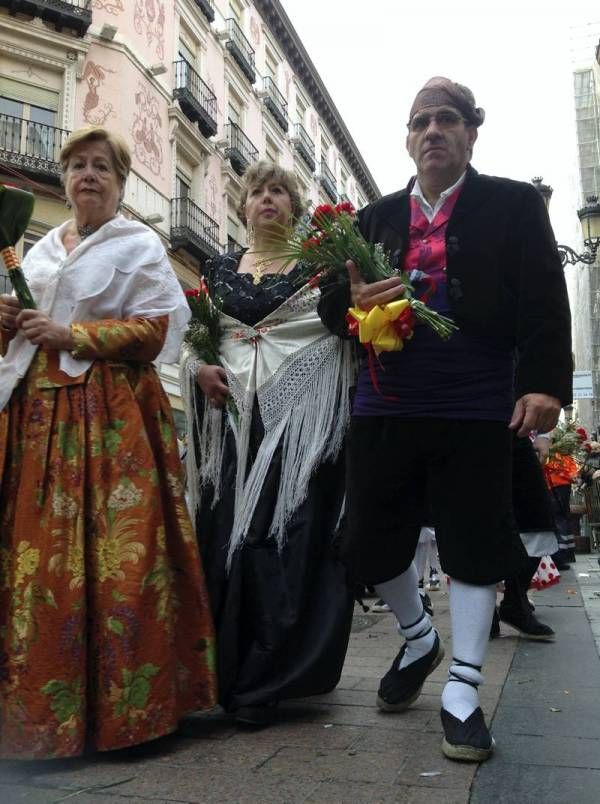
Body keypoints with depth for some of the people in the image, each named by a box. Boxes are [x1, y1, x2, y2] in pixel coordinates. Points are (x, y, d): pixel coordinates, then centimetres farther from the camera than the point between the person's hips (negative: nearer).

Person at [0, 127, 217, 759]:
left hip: (110, 415, -5)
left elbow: (154, 329, -8)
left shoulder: (138, 245, 4)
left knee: (112, 551, -9)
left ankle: (123, 702, 3)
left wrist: (69, 336, -11)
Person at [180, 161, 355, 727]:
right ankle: (231, 672, 17)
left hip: (301, 420, -3)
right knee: (227, 539, 2)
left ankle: (262, 683, 5)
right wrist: (200, 368, -2)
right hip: (231, 419, 3)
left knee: (288, 541, -7)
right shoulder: (218, 270, 17)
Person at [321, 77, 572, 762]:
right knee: (369, 539, 8)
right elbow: (333, 303, 14)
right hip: (384, 405, 4)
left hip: (475, 410, -3)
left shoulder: (513, 205, 6)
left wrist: (545, 384, -13)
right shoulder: (377, 216, 14)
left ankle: (461, 688, 19)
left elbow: (544, 303, -2)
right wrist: (353, 302, -8)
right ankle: (418, 639, 35)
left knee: (473, 542, 4)